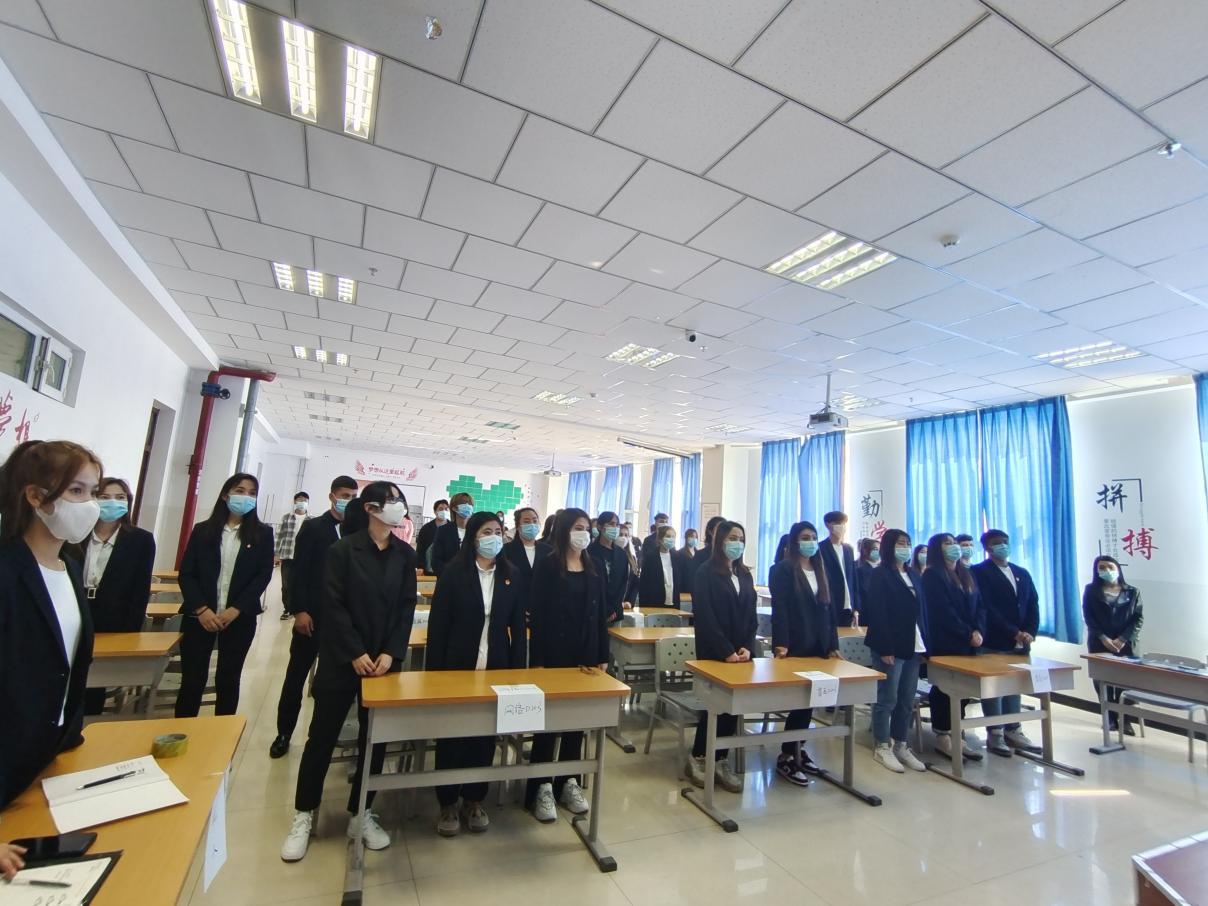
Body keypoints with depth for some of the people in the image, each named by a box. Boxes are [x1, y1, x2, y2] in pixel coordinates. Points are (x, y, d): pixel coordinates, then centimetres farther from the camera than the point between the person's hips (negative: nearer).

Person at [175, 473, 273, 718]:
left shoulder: (262, 533, 1)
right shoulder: (202, 530, 3)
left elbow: (264, 575, -3)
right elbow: (186, 573, 0)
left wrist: (235, 610, -12)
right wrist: (201, 609, -12)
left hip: (240, 619, 0)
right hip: (199, 617, 0)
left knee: (228, 680, 10)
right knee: (192, 679, 5)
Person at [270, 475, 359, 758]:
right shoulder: (312, 527, -1)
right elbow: (299, 570, -6)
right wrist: (299, 610, -13)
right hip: (312, 614, -2)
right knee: (297, 673, 9)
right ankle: (284, 733, 24)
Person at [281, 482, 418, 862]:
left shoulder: (405, 554, 3)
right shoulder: (343, 549, -6)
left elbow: (407, 608, 1)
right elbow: (334, 605, -10)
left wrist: (391, 652, -10)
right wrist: (355, 653, -15)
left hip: (384, 660, 3)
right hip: (341, 658, -3)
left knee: (375, 739, 9)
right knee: (323, 735, 6)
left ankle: (361, 814, 26)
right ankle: (304, 814, 26)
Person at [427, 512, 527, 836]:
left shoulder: (512, 576, 1)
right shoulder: (453, 573, -8)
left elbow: (518, 626, 3)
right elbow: (438, 625, -7)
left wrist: (518, 670, -1)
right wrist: (434, 671, -9)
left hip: (496, 669, 3)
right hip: (457, 667, -2)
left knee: (486, 736, 12)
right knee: (451, 735, 10)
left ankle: (475, 800, 31)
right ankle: (447, 804, 29)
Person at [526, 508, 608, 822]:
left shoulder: (594, 569, 7)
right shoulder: (546, 566, -8)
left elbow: (600, 615, 8)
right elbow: (538, 615, -10)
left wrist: (603, 656, 6)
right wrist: (537, 659, -13)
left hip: (586, 654, 5)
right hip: (554, 653, -5)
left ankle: (568, 782, 28)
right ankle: (541, 787, 17)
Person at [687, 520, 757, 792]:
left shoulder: (745, 575, 11)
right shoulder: (706, 574, -8)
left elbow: (751, 615, 9)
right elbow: (705, 618, -14)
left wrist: (747, 647, -6)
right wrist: (725, 651, -19)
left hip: (739, 652, 6)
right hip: (714, 652, -5)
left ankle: (721, 761, 17)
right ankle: (697, 758, 16)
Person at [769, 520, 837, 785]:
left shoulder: (820, 570, 15)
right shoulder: (783, 569, -6)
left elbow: (828, 610, 15)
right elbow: (779, 609, -14)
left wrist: (833, 644, 10)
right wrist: (781, 643, -21)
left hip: (817, 647, 7)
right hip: (794, 647, -7)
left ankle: (797, 748, 24)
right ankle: (786, 758, 5)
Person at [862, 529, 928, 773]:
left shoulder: (914, 576, 14)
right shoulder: (878, 575, -7)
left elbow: (922, 611, 14)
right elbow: (876, 614, -13)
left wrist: (925, 644, 6)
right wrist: (885, 648, -17)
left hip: (913, 646, 7)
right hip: (890, 647, -6)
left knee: (907, 700, 10)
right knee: (887, 699, 0)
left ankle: (901, 746, 21)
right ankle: (882, 747, 11)